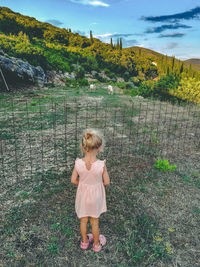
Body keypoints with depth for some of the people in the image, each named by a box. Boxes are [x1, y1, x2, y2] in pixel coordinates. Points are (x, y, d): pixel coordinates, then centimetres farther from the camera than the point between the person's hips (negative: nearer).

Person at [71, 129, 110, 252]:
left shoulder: (78, 163, -24)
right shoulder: (101, 165, -29)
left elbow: (73, 180, -12)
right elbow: (107, 182, -16)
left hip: (83, 194, 1)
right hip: (96, 195, -1)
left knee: (83, 220, 25)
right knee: (95, 221, 22)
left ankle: (84, 241, 48)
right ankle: (97, 244, 44)